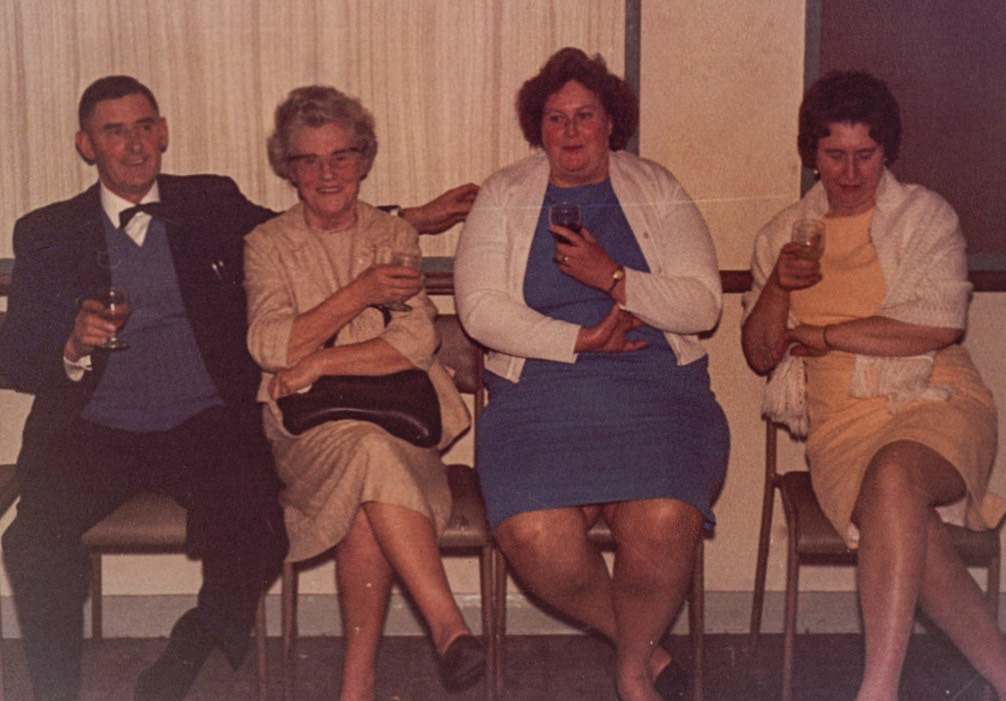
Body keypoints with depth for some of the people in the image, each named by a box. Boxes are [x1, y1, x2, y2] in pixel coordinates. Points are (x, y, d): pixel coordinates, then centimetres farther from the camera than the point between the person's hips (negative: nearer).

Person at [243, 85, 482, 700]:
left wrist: (321, 361, -8)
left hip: (395, 414, 1)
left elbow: (418, 341, 1)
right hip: (309, 426, -1)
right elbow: (270, 346, -4)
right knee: (370, 450, -37)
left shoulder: (395, 236, 16)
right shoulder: (268, 245, 13)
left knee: (366, 512, -34)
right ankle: (449, 624, -39)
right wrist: (359, 294, -9)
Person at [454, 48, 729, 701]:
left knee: (664, 524, -30)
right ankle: (640, 643, 4)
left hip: (657, 387, 0)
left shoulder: (657, 190, 13)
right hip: (539, 391, 0)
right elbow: (480, 309, 0)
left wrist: (613, 276, -10)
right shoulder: (503, 196, 12)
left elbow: (703, 304, 3)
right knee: (537, 538, -27)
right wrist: (580, 340, -8)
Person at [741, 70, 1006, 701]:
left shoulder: (924, 214, 8)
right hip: (841, 424, 2)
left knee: (893, 475, -37)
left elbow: (942, 324, -7)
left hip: (936, 401, -2)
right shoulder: (784, 234, 18)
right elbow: (760, 354, 14)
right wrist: (779, 286, -6)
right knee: (918, 547, -29)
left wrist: (825, 334, -3)